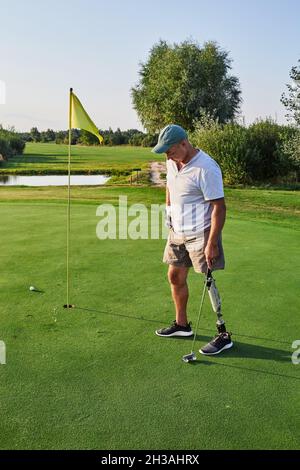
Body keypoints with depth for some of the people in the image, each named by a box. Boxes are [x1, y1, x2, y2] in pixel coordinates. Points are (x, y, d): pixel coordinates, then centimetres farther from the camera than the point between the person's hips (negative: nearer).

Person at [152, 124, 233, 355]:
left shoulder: (206, 168, -22)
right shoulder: (172, 162, 4)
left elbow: (219, 207, -22)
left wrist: (212, 243, -25)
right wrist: (169, 212, 17)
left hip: (201, 233, -8)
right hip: (178, 231, 9)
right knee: (175, 276, 14)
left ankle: (224, 335, 7)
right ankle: (182, 324, 31)